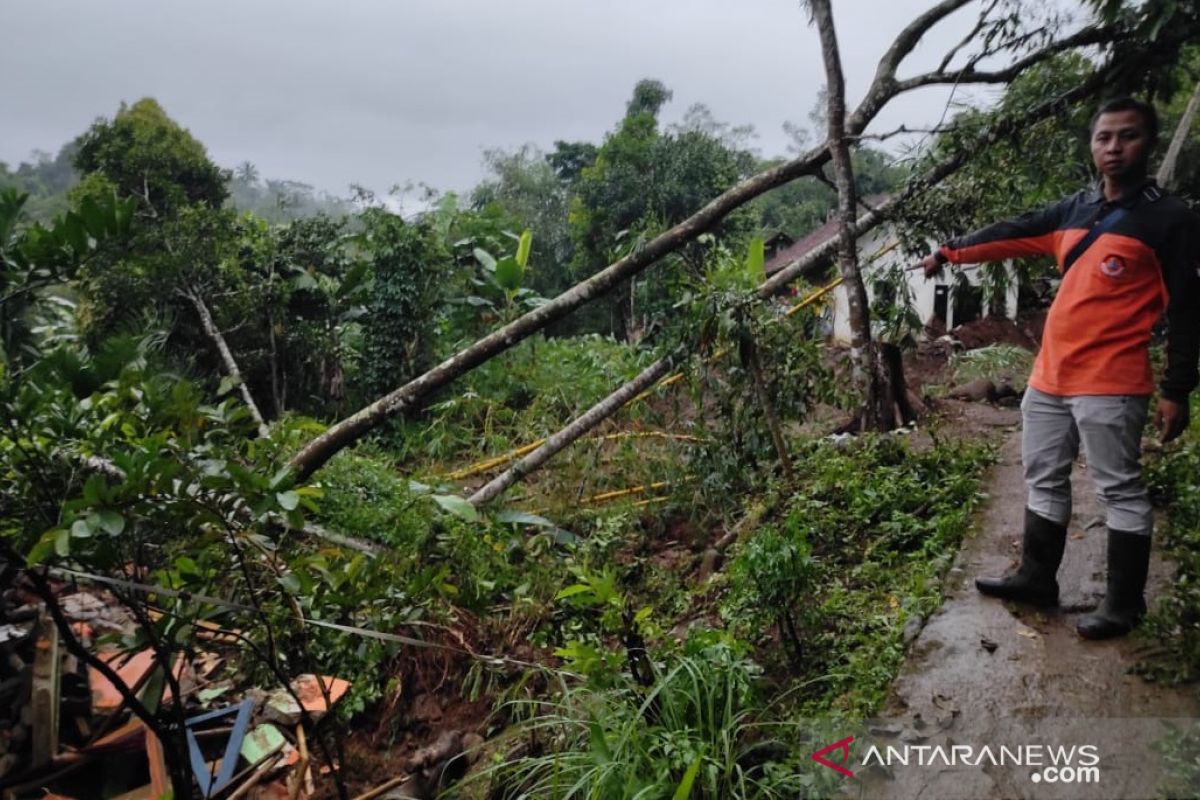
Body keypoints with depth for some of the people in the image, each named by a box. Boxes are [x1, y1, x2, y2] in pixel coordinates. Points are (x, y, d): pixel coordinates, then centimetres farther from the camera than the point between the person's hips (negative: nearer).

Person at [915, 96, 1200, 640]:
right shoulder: (1074, 211, 11)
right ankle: (1036, 578, 27)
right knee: (1044, 480, 14)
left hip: (1109, 385, -7)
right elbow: (1011, 236, 20)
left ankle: (1124, 603, 15)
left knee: (1119, 490, 2)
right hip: (1049, 377, 7)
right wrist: (949, 252, 21)